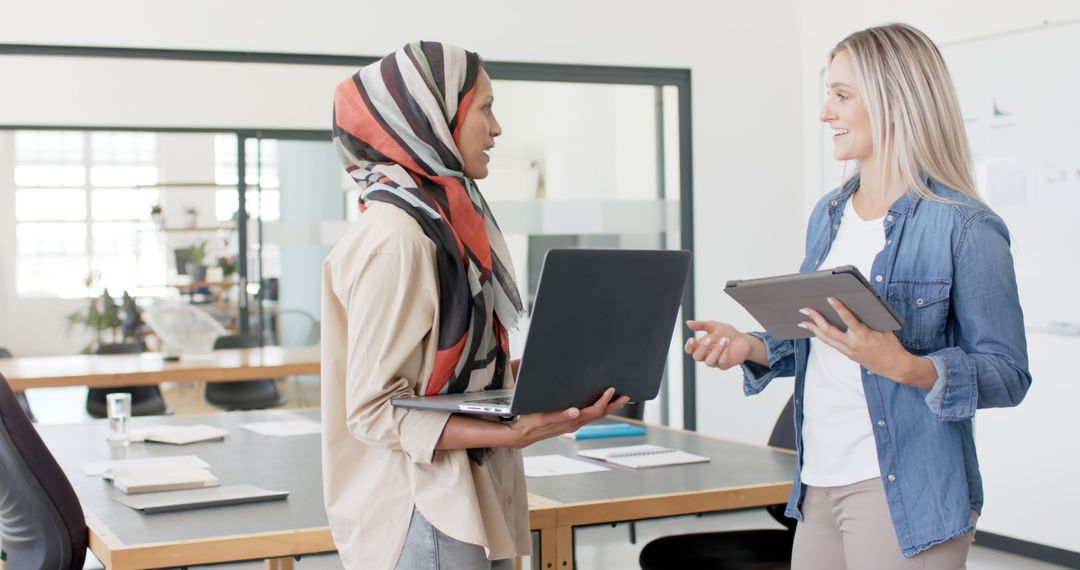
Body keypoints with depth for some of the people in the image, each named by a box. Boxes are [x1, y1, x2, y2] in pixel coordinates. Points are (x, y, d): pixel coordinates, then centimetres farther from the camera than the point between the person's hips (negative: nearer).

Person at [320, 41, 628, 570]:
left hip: (475, 501, 9)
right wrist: (515, 434, -26)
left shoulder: (451, 220, 9)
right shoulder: (394, 237, -18)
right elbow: (375, 409, -19)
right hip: (424, 515, -9)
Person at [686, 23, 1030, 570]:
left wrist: (904, 366, -26)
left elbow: (1008, 375, -11)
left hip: (904, 491, -6)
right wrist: (751, 347, 1)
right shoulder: (828, 214, 11)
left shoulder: (963, 227, -11)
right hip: (819, 481, 7)